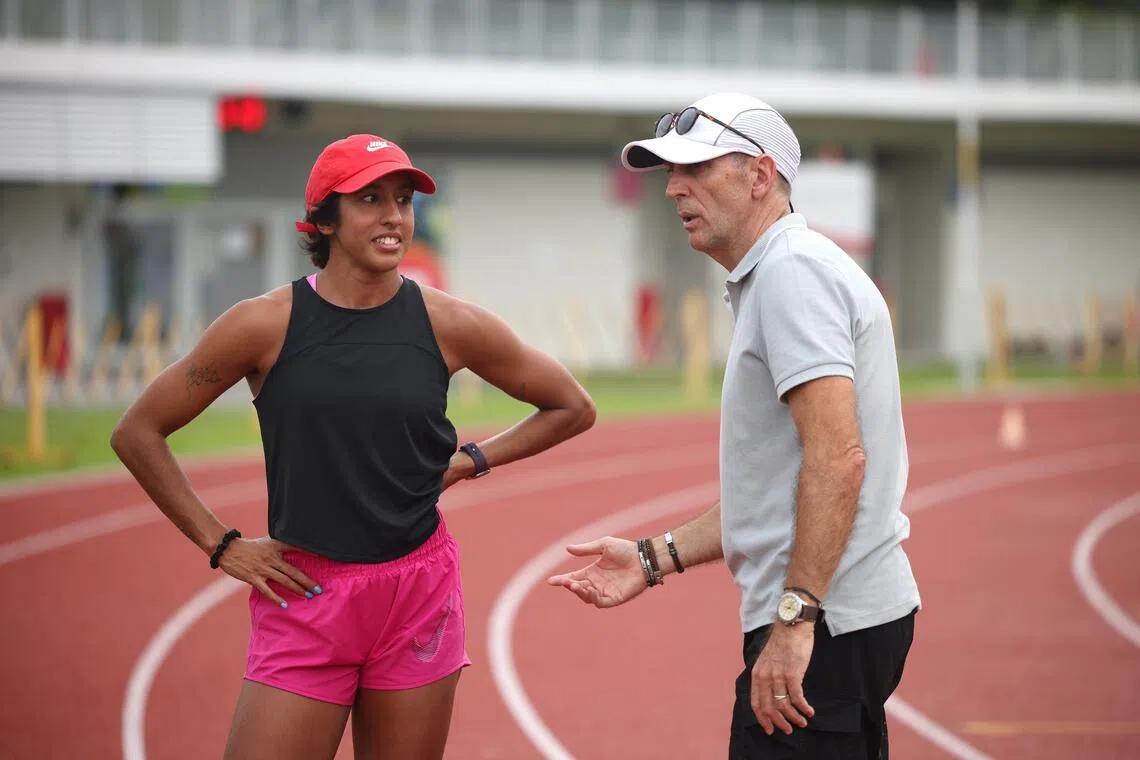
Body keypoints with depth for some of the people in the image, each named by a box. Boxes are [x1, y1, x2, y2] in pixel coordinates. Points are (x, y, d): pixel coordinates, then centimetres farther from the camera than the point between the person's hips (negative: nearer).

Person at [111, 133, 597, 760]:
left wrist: (472, 461, 5)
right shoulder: (264, 325, -5)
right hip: (303, 592, -1)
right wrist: (219, 545, 0)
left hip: (420, 592, 2)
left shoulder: (450, 325, 0)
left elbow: (573, 409, 14)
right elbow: (137, 433, 2)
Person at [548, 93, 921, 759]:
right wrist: (656, 559, 21)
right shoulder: (766, 279, 21)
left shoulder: (793, 269, -12)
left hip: (825, 628, -11)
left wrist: (795, 618, -26)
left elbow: (837, 457, -23)